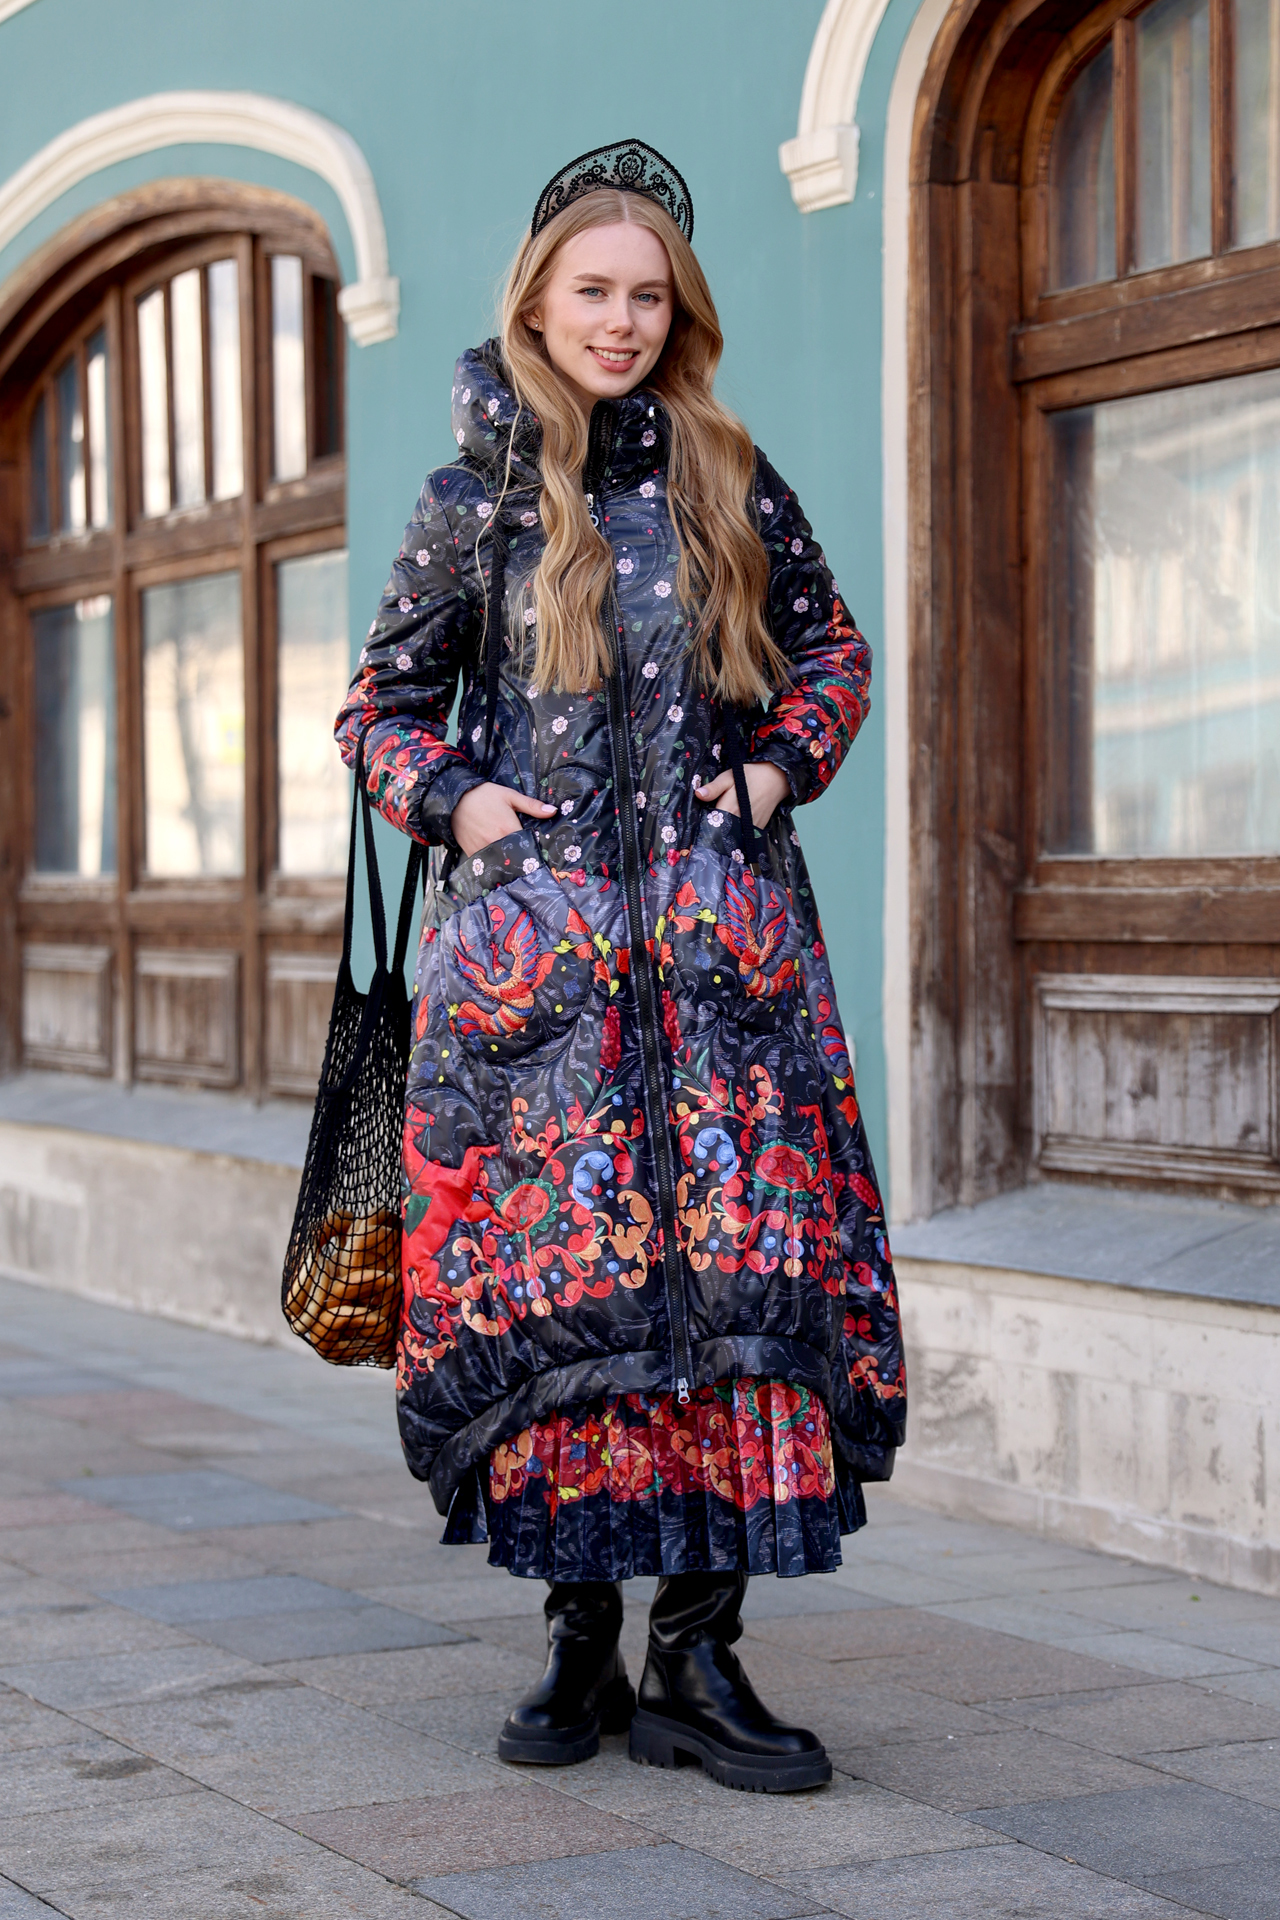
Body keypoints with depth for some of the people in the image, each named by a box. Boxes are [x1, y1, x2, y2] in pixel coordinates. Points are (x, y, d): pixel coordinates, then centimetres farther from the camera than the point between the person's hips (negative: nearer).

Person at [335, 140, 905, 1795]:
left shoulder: (730, 481, 9)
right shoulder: (476, 494, 5)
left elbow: (830, 649, 20)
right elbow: (384, 700, 12)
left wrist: (779, 770, 4)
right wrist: (453, 798, -5)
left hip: (718, 928, 1)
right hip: (533, 930, -1)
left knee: (733, 1264, -5)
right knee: (554, 1269, -2)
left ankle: (698, 1657, -1)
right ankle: (583, 1637, 9)